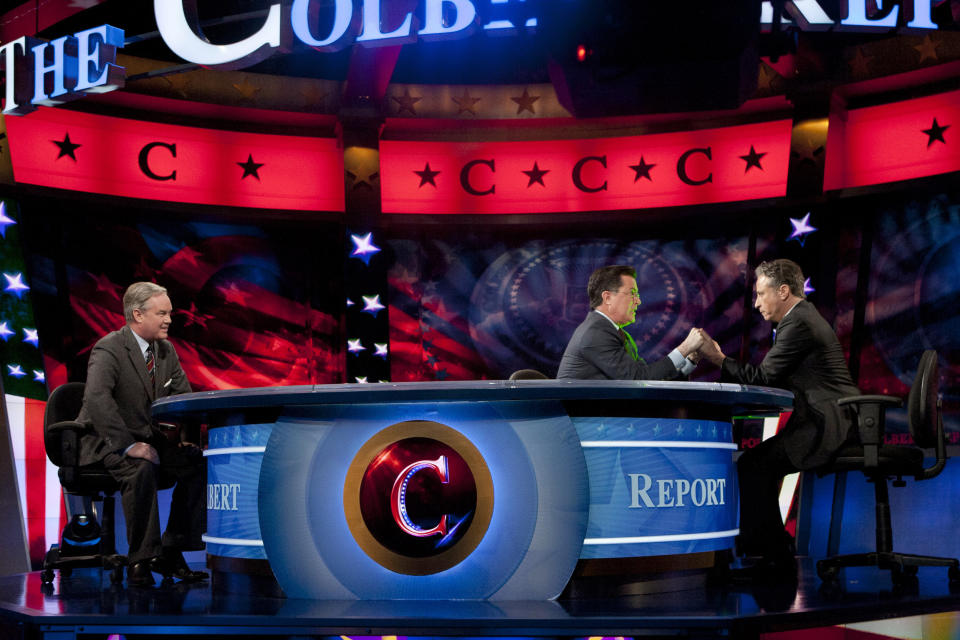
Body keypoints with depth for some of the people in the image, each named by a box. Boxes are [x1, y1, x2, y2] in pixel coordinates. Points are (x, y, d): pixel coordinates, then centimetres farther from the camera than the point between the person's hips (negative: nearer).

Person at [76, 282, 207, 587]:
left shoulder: (166, 350, 8)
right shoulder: (109, 349, -16)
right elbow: (97, 399, -31)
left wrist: (186, 433, -8)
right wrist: (128, 445, -37)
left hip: (150, 439, 7)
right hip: (105, 444, -7)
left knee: (200, 462, -13)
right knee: (142, 469, -36)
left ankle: (170, 553, -7)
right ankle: (140, 561, -25)